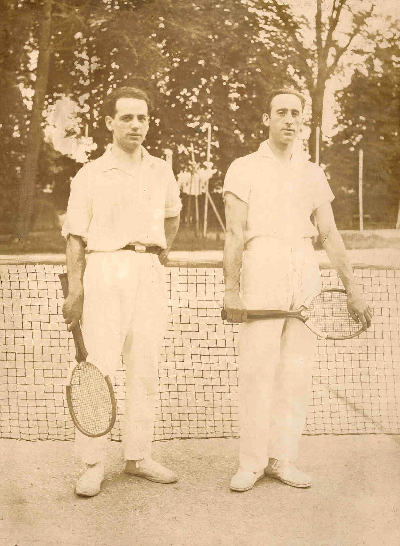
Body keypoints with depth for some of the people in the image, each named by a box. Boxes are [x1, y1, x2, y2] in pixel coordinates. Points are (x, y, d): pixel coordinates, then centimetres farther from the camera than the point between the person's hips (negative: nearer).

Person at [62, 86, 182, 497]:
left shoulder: (161, 172, 12)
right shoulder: (90, 175, 1)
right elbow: (75, 237, -2)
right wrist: (75, 292, -9)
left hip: (150, 274, 4)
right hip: (105, 271, -4)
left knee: (145, 369, 7)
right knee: (98, 368, -7)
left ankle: (138, 456, 19)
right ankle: (92, 465, 2)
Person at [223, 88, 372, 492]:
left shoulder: (313, 174, 15)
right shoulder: (244, 169, 5)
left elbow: (330, 235, 14)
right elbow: (234, 234, -2)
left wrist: (352, 290, 9)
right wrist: (230, 289, -10)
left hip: (306, 277, 4)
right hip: (260, 274, -3)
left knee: (296, 374, 3)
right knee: (256, 372, -5)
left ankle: (283, 459, 13)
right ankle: (251, 463, 6)